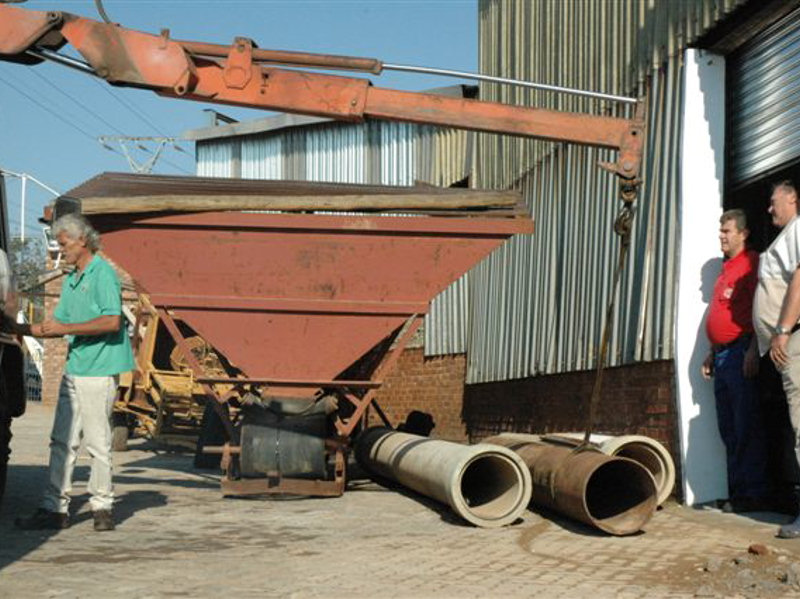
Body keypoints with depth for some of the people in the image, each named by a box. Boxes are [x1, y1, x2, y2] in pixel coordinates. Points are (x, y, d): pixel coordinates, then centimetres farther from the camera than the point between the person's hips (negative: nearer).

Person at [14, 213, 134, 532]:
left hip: (98, 370, -9)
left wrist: (66, 328, -17)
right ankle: (55, 508, 9)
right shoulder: (70, 280, 19)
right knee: (62, 441, 6)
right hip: (73, 368, 9)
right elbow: (59, 324, 22)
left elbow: (112, 321, -20)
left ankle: (101, 507, 10)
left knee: (97, 442, -1)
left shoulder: (102, 273, -9)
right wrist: (22, 329, 11)